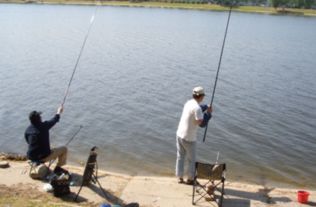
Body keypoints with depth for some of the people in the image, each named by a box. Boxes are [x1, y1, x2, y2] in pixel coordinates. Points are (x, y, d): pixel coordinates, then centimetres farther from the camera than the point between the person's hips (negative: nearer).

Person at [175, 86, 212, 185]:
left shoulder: (189, 102, 3)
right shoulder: (197, 108, -21)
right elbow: (201, 123, -22)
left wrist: (206, 108, 17)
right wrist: (208, 113, -11)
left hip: (180, 134, 7)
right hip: (189, 138, -7)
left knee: (180, 156, 16)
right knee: (191, 160, 11)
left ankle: (180, 178, 24)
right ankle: (190, 179, 21)